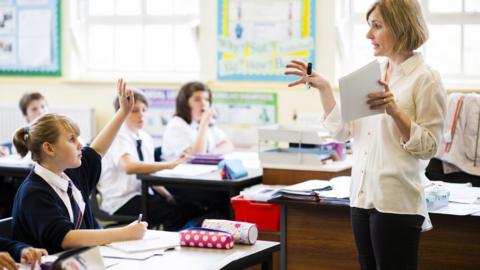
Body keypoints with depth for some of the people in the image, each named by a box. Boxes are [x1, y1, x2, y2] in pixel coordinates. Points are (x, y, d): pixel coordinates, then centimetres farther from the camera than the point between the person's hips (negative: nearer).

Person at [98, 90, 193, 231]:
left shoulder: (146, 138, 11)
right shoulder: (118, 137, -13)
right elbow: (129, 167, -34)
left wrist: (167, 195, 0)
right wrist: (169, 165, -40)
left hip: (141, 195, 8)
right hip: (120, 202, -8)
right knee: (175, 211, -26)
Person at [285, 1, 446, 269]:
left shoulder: (426, 78, -8)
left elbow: (427, 147, -11)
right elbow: (342, 130, 12)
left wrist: (395, 111, -23)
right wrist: (323, 87, 7)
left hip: (395, 203, -7)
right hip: (362, 196, 7)